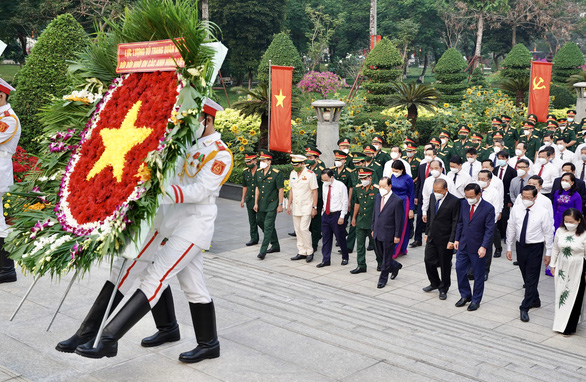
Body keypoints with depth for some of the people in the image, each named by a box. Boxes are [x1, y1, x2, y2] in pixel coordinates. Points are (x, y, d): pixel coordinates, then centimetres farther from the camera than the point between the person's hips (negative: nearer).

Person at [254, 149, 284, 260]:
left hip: (272, 205, -7)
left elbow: (281, 189, -10)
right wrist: (256, 203, 10)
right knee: (261, 223, 16)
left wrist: (280, 205, -12)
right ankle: (275, 245, 32)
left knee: (268, 227, -9)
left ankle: (263, 251, -9)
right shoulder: (258, 173, 8)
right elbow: (257, 188, 14)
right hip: (262, 204, 8)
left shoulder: (276, 173, -11)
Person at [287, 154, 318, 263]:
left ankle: (309, 252, 2)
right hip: (296, 207, 6)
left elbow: (315, 192, -10)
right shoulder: (292, 173, 8)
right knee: (298, 230, 8)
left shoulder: (310, 174, -11)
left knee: (304, 229, -12)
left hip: (306, 207, -6)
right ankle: (301, 252, 16)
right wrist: (289, 205, 12)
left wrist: (314, 208, -13)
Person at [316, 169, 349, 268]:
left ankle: (345, 258, 23)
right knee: (325, 238, 6)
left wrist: (342, 217, -13)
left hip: (336, 215, -5)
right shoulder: (324, 186, 6)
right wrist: (323, 211, 11)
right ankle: (325, 260, 13)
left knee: (340, 238, 5)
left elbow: (345, 202, -9)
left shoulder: (340, 186, -11)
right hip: (326, 214, 5)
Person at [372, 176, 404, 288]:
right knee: (381, 255, 17)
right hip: (377, 233, 7)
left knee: (386, 258, 5)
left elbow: (399, 220, -12)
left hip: (388, 234, -6)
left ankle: (383, 279, 18)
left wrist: (397, 236, -13)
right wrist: (373, 229, 14)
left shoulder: (397, 201, -14)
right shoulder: (378, 197, 6)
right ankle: (395, 266, 42)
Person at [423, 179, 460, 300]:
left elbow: (455, 223, -14)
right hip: (432, 237, 6)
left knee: (445, 265, 8)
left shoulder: (454, 201, -15)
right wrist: (427, 233, 14)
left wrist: (452, 240, -16)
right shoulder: (433, 197, 4)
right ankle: (435, 283, 32)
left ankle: (443, 289, 25)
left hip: (445, 239, -6)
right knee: (428, 261, 8)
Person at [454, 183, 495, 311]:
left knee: (478, 275, 8)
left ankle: (476, 300, 23)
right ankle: (465, 295, 28)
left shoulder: (488, 208, -14)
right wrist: (457, 239, 7)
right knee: (460, 269, 9)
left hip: (478, 248, -5)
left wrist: (484, 247, -20)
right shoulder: (463, 204, 1)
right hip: (463, 245, 5)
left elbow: (489, 230, -15)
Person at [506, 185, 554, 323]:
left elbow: (548, 233, -5)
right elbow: (511, 229, 6)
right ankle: (535, 300, 35)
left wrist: (548, 253, -3)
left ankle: (524, 308, 0)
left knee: (532, 278, -4)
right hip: (520, 246, 4)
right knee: (526, 277, 15)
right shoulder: (516, 209, -3)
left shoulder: (543, 212, -12)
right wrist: (509, 248, 7)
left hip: (535, 247, -4)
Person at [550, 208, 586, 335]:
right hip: (562, 268, 4)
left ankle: (569, 327, 11)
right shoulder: (560, 231, -2)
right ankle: (559, 322, 25)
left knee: (573, 297, 2)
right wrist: (552, 265, 12)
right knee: (560, 294, 11)